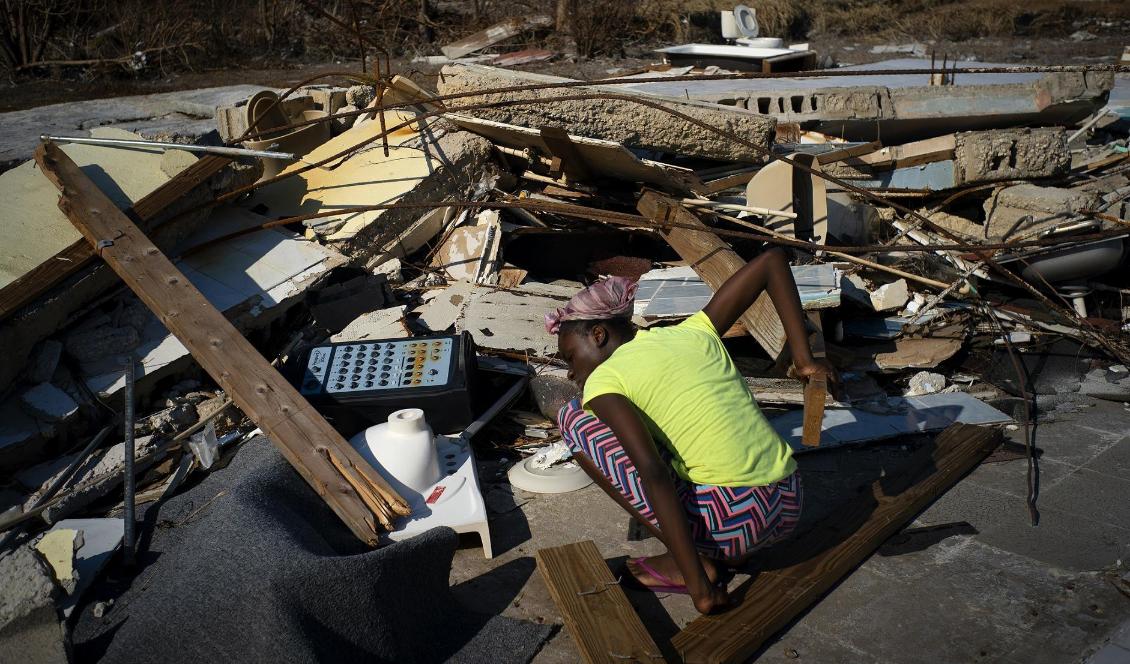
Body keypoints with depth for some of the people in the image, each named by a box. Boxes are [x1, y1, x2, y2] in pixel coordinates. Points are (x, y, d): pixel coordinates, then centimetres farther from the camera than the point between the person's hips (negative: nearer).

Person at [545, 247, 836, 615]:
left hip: (733, 523, -7)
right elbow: (772, 260, 16)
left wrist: (698, 585, -16)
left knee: (574, 419, 4)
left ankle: (685, 564, 3)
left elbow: (652, 473, -18)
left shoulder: (603, 380, -4)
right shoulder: (694, 332, 12)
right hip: (789, 508, 7)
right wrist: (804, 359, 13)